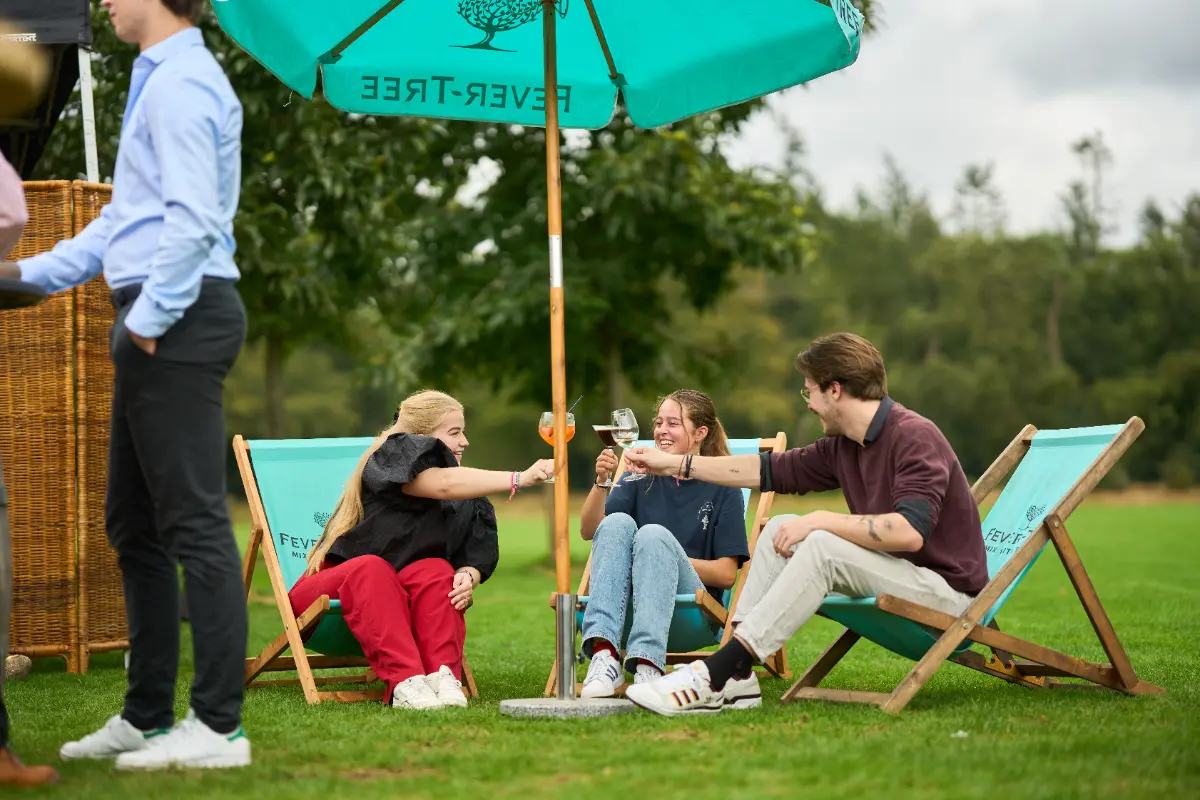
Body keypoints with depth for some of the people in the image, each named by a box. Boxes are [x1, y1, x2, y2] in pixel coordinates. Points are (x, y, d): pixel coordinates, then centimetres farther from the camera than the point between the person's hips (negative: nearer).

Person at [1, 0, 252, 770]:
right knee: (133, 524, 14)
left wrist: (148, 318, -17)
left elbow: (192, 218, -21)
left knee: (194, 520, -8)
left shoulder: (182, 84, -13)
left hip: (178, 319, -11)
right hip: (156, 321, 11)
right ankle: (146, 717, 22)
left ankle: (219, 726, -5)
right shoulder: (159, 80, 21)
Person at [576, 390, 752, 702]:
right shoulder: (642, 478, 16)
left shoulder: (721, 489, 7)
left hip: (693, 610, -3)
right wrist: (601, 483, -13)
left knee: (653, 534, -30)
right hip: (625, 603, 3)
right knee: (617, 523, -23)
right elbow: (588, 531, 4)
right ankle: (604, 654, -42)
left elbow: (727, 574, 1)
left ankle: (647, 665, -48)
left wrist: (666, 560, -7)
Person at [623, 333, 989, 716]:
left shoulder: (915, 436, -18)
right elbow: (771, 470, 19)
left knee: (822, 545, -27)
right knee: (781, 527, 3)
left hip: (948, 590, -9)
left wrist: (820, 520, -23)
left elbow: (909, 532, -31)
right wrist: (674, 463, 19)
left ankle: (712, 678, -29)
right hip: (896, 576, 9)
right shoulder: (843, 446, 8)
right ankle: (734, 673, -8)